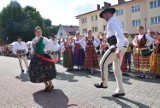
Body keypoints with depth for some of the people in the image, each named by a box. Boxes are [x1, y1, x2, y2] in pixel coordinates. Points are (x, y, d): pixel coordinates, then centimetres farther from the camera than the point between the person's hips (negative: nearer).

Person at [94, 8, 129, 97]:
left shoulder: (112, 21, -6)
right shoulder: (115, 21, 26)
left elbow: (119, 34, -21)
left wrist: (118, 50, -29)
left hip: (118, 46, -10)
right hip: (121, 47, 10)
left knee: (103, 63, -2)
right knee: (117, 69, 11)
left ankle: (104, 83, 14)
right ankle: (120, 91, 17)